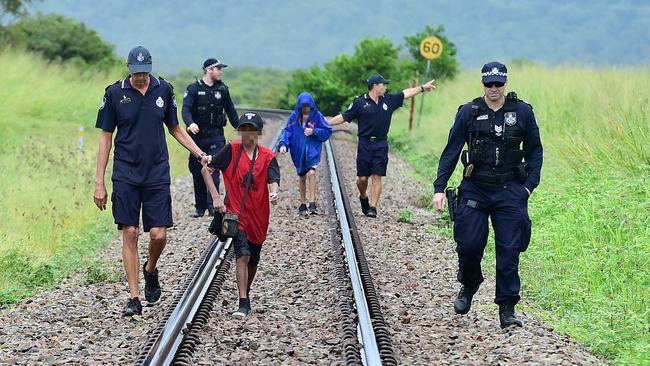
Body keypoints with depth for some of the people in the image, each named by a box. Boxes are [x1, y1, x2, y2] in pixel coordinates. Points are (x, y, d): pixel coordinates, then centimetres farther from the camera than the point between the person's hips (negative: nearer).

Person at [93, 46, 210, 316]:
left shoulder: (164, 90, 3)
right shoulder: (115, 93, -3)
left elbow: (175, 129, 16)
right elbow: (106, 138, 2)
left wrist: (200, 154, 6)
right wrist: (99, 182, -1)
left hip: (157, 173, 1)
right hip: (125, 175, -1)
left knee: (159, 235, -5)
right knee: (130, 233, -2)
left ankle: (150, 270, 28)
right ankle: (134, 298, 5)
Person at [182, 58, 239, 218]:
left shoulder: (222, 89, 8)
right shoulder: (194, 89, -2)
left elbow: (231, 110, 17)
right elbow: (186, 109, -14)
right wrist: (190, 123, -34)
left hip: (216, 137, 0)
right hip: (197, 136, 0)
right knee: (197, 172, 6)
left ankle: (212, 206, -14)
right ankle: (200, 207, 16)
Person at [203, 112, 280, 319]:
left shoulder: (267, 156, -1)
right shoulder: (232, 150, -4)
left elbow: (273, 180, -13)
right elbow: (206, 169, 0)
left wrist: (274, 193, -37)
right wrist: (215, 197, -8)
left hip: (258, 216, 3)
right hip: (235, 212, -3)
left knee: (253, 261, 16)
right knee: (243, 255, -18)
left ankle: (246, 293, 41)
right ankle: (243, 304, -18)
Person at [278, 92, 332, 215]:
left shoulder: (317, 115, -4)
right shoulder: (294, 117, 1)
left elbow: (327, 131, 0)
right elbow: (287, 131, 2)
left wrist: (314, 132, -14)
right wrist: (283, 144, -13)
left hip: (313, 150, -3)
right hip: (299, 151, 3)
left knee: (311, 173, -22)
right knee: (302, 177, 13)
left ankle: (312, 204, -22)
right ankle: (303, 205, 26)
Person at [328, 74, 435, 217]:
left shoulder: (389, 100, 9)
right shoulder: (360, 102, -2)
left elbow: (406, 93, 21)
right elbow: (344, 117, 2)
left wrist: (422, 88, 24)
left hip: (381, 145, 2)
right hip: (365, 144, -2)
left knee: (377, 177, -4)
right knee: (362, 178, 0)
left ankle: (373, 208, -4)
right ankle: (363, 197, 30)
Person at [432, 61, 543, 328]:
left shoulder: (522, 112, 2)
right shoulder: (469, 113, 0)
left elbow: (534, 150, 9)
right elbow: (451, 151, 2)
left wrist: (530, 184, -2)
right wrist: (439, 188, -5)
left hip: (509, 191, 0)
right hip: (475, 189, 0)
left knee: (509, 250, -3)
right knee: (469, 245, -4)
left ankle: (507, 310, 3)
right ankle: (468, 286, 27)